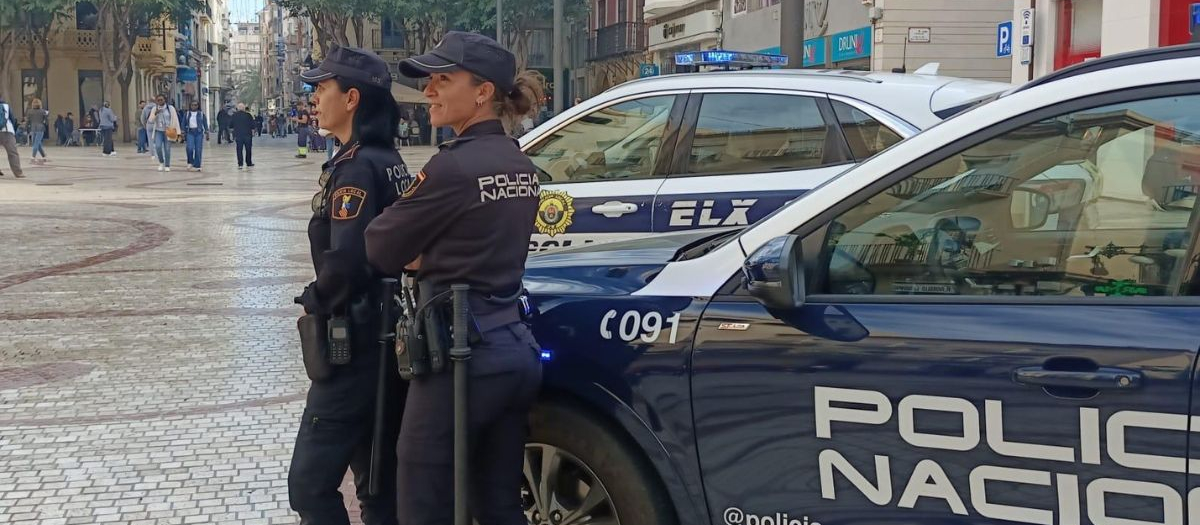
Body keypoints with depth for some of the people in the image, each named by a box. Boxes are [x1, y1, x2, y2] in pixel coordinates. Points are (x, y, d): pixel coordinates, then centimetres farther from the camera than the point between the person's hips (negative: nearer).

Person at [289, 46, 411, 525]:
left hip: (357, 345, -10)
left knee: (310, 482, -5)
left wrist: (315, 302, -10)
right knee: (380, 480, 16)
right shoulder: (389, 162, 12)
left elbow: (345, 262, -28)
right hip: (388, 339, 10)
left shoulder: (356, 168, -17)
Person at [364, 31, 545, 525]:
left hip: (461, 355, -8)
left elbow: (381, 249, -7)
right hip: (515, 349, 9)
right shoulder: (522, 166, 10)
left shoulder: (453, 166, -16)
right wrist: (422, 254, 1)